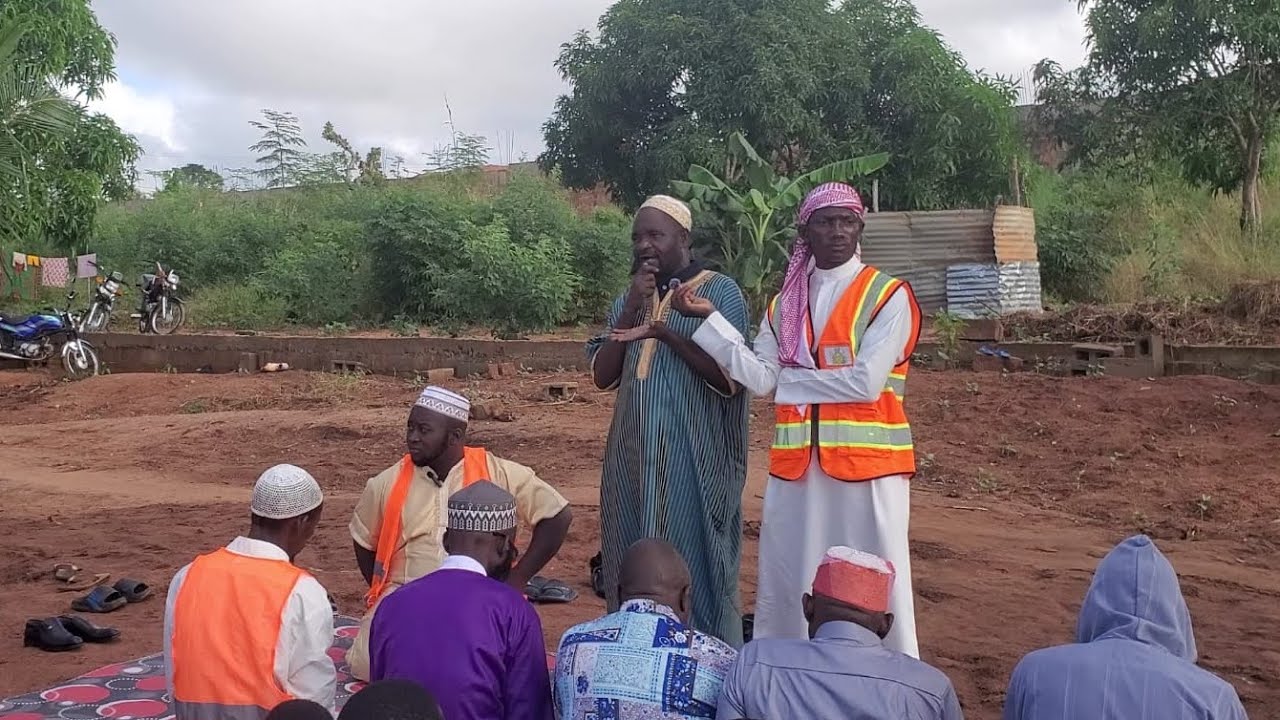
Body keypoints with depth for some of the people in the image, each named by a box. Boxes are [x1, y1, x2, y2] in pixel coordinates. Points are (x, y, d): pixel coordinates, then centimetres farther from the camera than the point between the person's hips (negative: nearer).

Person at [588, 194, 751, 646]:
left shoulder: (720, 292, -4)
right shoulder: (627, 300, 14)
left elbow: (730, 377, -12)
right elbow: (602, 376, 5)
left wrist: (664, 331, -20)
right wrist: (633, 308, -5)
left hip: (692, 461, -5)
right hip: (632, 459, 5)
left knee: (692, 570, -1)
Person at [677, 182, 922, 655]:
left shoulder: (888, 296, -3)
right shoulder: (783, 305, 11)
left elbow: (865, 382, -14)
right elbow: (759, 378, -2)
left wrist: (793, 378, -4)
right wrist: (709, 317, -9)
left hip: (867, 462, -4)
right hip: (796, 465, 5)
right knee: (789, 584, 11)